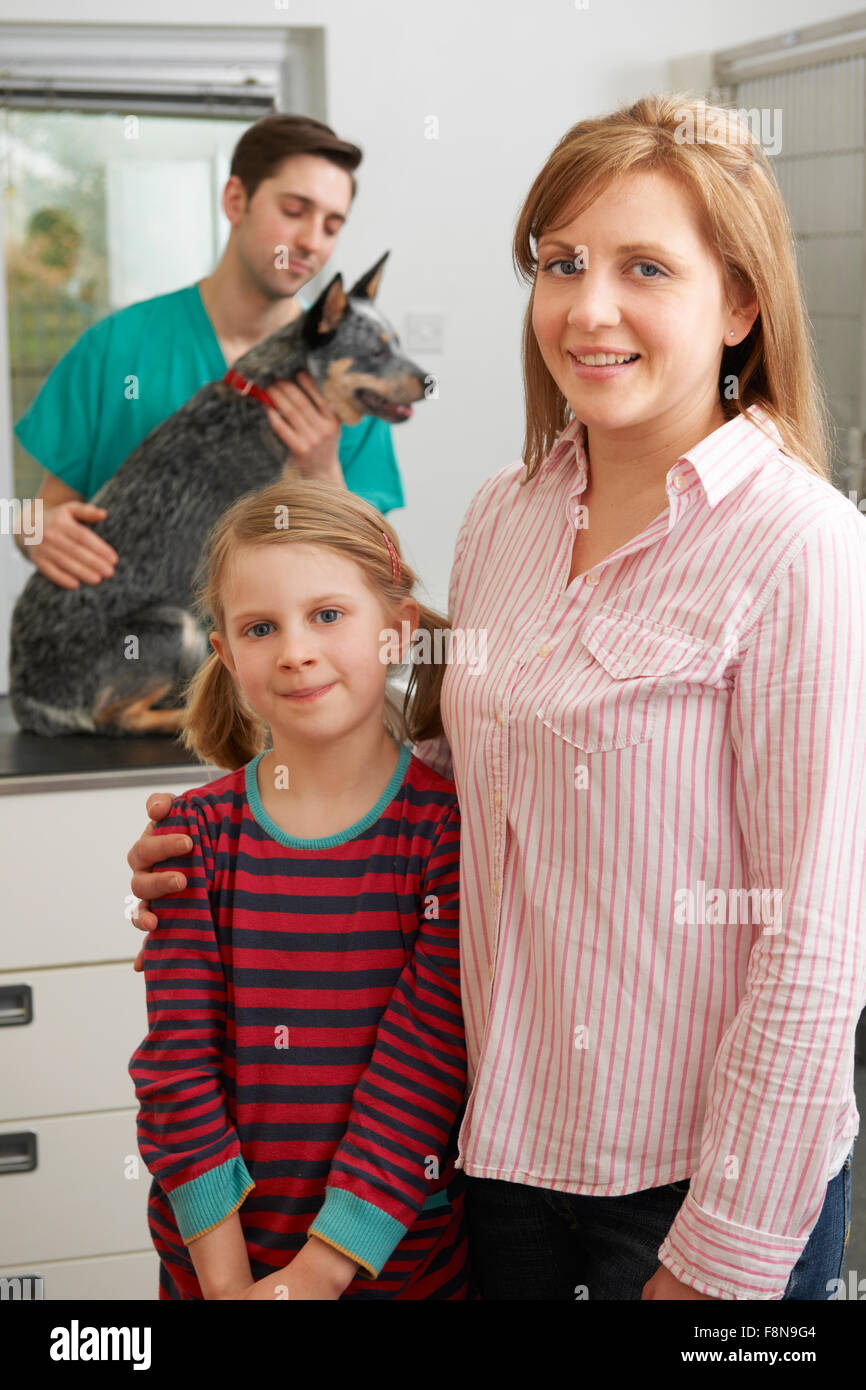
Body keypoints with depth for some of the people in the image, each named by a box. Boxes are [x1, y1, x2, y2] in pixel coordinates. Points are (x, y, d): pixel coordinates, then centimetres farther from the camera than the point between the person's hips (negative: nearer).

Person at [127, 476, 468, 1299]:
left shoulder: (450, 828, -9)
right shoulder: (198, 832, -3)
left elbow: (425, 1067, -13)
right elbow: (176, 1068, -6)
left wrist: (322, 1269, -17)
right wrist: (227, 1276, -13)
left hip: (398, 1256, -1)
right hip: (213, 1260, 2)